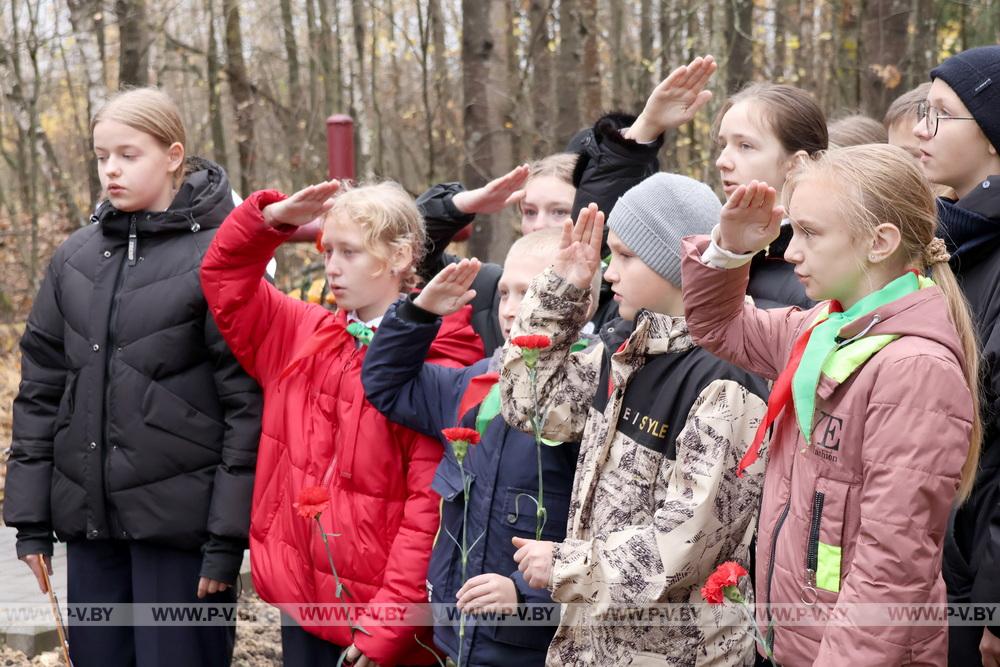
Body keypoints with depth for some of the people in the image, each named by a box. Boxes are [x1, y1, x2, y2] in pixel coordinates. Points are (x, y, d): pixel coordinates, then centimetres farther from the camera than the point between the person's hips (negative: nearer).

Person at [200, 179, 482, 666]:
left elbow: (432, 507, -17)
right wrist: (273, 217, 0)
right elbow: (224, 276, 18)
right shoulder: (304, 336, 8)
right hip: (302, 602, 6)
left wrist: (386, 626, -19)